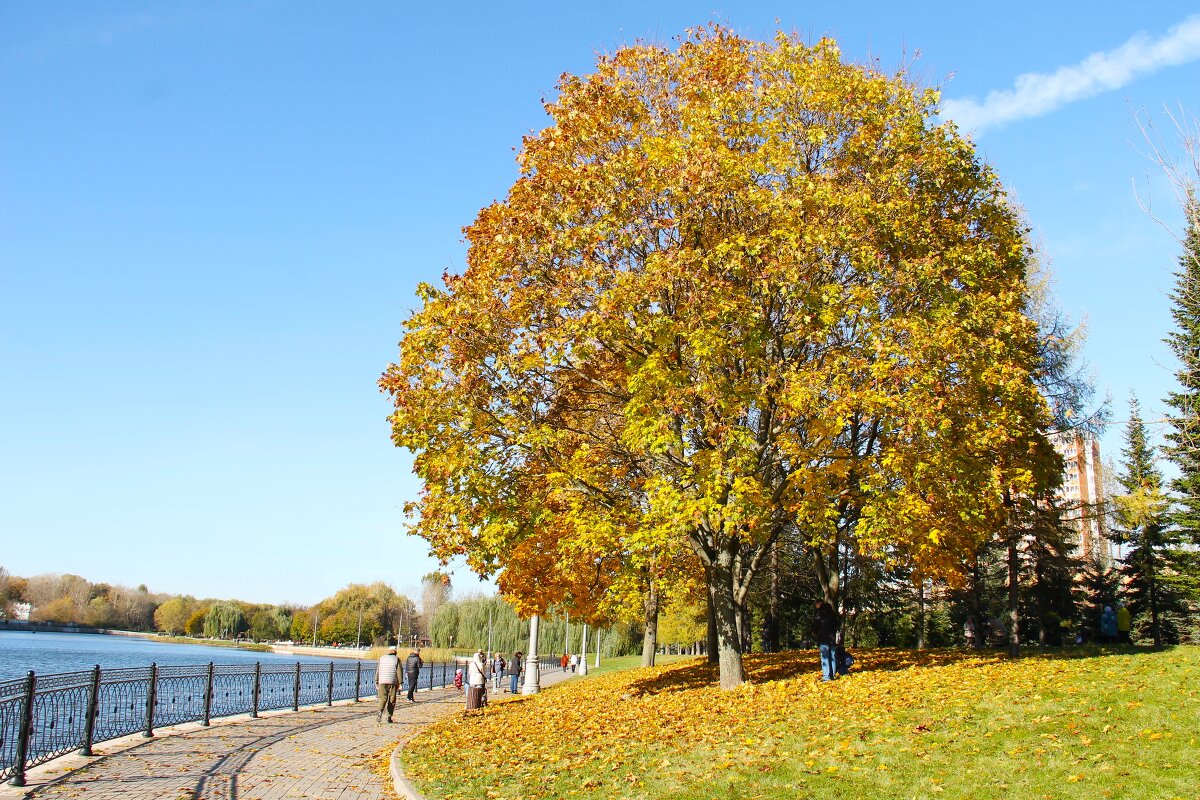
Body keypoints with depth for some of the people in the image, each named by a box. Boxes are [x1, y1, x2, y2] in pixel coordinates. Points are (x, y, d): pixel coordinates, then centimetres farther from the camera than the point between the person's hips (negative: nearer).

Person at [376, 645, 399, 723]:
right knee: (392, 700, 9)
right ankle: (389, 717, 7)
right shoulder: (396, 659, 2)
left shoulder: (381, 658, 10)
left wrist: (376, 681, 12)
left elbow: (378, 671, 8)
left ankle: (380, 712, -24)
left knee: (383, 698, 1)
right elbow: (399, 671, -3)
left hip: (382, 681, 2)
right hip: (392, 682, -1)